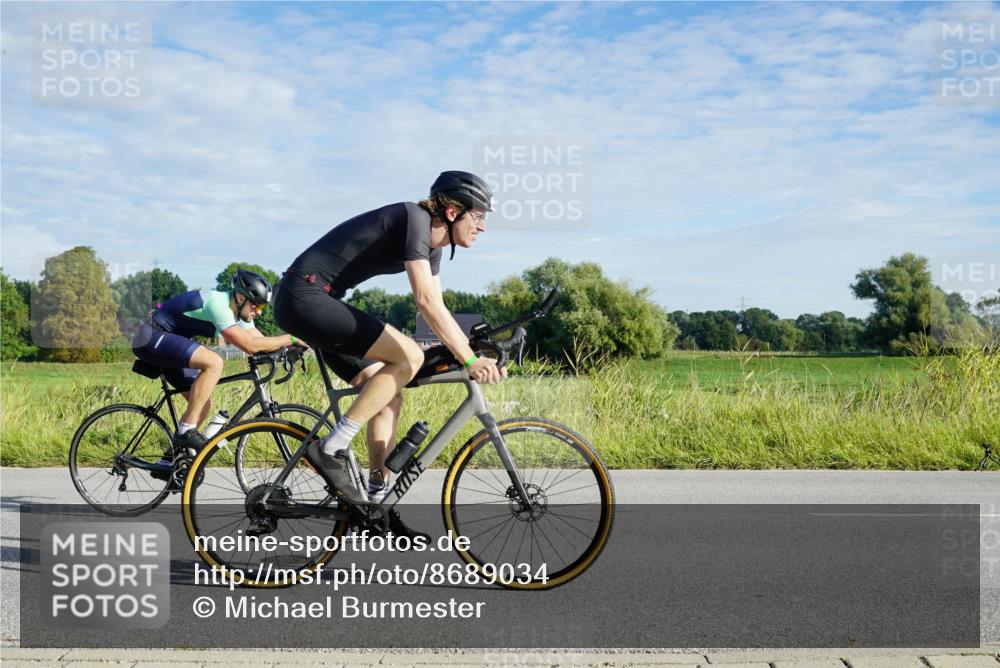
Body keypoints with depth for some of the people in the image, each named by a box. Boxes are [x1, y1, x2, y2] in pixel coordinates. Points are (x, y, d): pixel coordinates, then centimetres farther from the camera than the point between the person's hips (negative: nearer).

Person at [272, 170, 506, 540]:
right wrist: (469, 360, -27)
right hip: (304, 296, -10)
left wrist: (476, 353, 5)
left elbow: (436, 309, 14)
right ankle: (331, 450, -15)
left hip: (313, 301, 10)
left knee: (389, 394, 7)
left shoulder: (432, 244, 13)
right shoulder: (415, 219, -17)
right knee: (408, 356, -20)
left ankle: (380, 499, 12)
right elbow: (426, 301, -26)